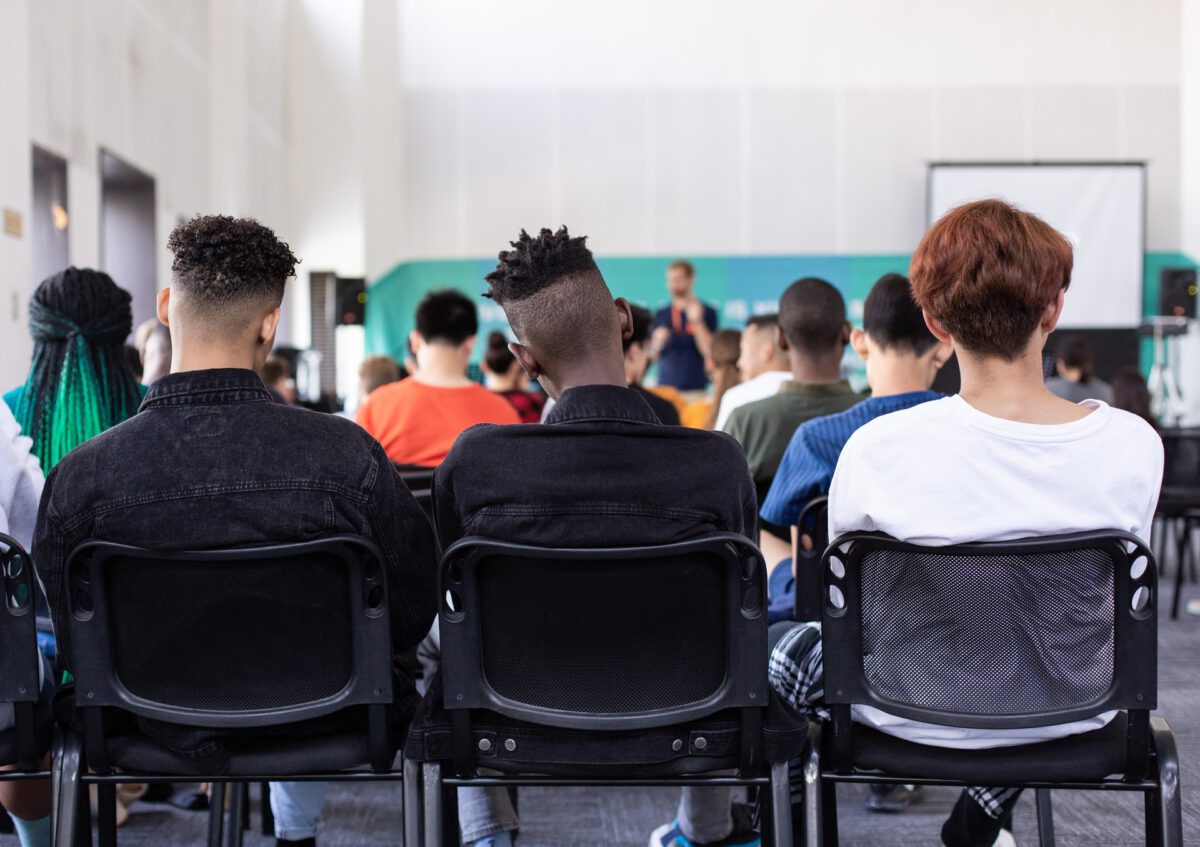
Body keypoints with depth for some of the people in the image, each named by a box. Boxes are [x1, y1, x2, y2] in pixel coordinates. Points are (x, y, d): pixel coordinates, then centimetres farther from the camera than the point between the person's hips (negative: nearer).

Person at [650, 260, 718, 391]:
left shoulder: (707, 312, 0)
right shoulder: (661, 314, 10)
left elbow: (709, 351, -8)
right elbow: (653, 356, 13)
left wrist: (697, 321, -15)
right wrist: (658, 342, -7)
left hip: (696, 387, -3)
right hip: (666, 385, 3)